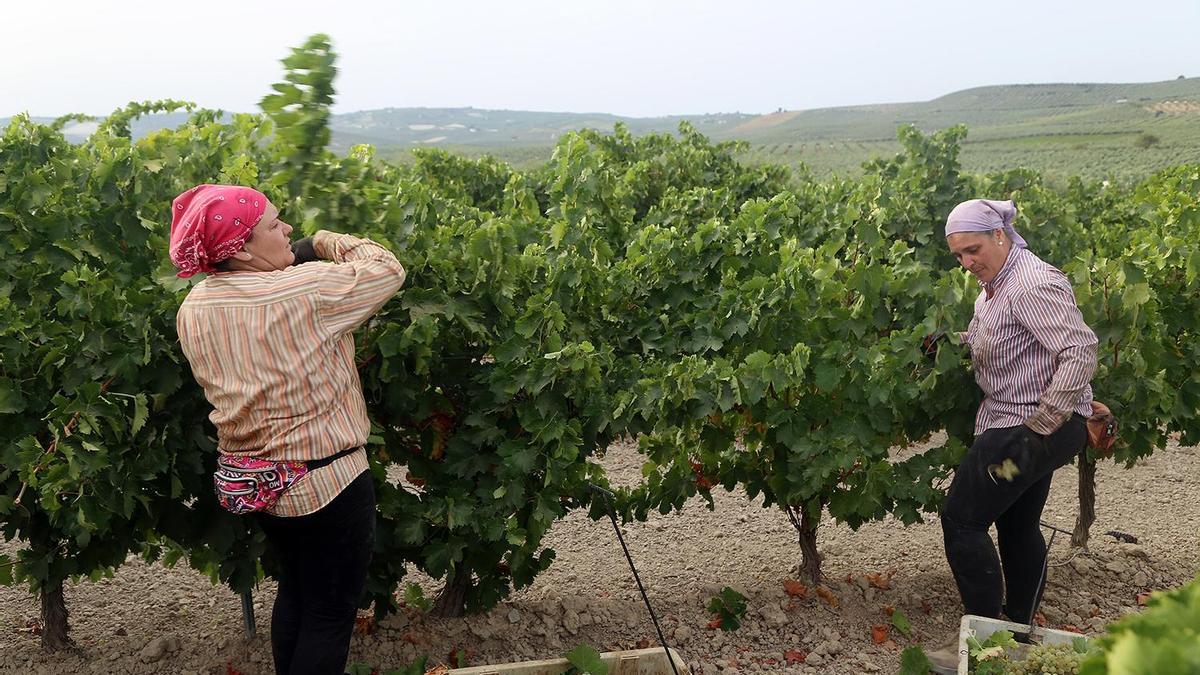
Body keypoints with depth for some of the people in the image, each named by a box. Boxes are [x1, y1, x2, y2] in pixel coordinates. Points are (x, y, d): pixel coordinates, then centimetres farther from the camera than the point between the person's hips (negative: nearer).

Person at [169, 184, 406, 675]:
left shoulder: (192, 309, -2)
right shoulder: (306, 289, -23)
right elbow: (387, 269, -10)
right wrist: (326, 242, 3)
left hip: (255, 480, 8)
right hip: (326, 482, -8)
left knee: (294, 591, 26)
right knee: (331, 614, 7)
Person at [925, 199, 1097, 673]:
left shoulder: (1032, 284, -22)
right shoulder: (995, 285, 9)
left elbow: (1081, 353, -26)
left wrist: (1042, 422, -24)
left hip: (1028, 429, -11)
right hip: (1019, 423, 11)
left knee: (962, 516, -6)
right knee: (1018, 524, 18)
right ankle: (1020, 630, 32)